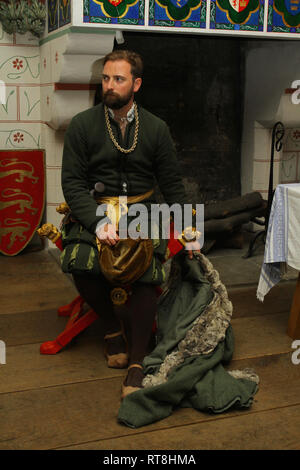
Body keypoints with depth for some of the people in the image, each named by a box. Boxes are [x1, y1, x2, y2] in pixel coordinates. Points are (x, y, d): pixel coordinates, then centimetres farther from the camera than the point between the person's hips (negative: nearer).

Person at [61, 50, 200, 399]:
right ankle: (112, 327, 4)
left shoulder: (156, 128, 6)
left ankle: (137, 363, -16)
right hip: (94, 212, 0)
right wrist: (97, 223, -23)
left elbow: (172, 184, 10)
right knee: (81, 268, -26)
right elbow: (72, 182, -7)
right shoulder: (82, 125, 0)